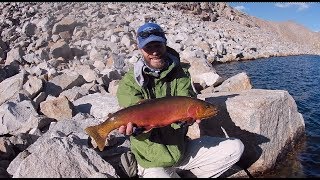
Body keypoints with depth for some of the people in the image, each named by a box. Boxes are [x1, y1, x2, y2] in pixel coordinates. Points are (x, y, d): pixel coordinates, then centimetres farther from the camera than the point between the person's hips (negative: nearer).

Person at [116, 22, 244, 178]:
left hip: (183, 149, 3)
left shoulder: (180, 73, -1)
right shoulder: (129, 82, -10)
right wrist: (136, 129, -44)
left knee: (235, 147, -4)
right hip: (153, 160, -3)